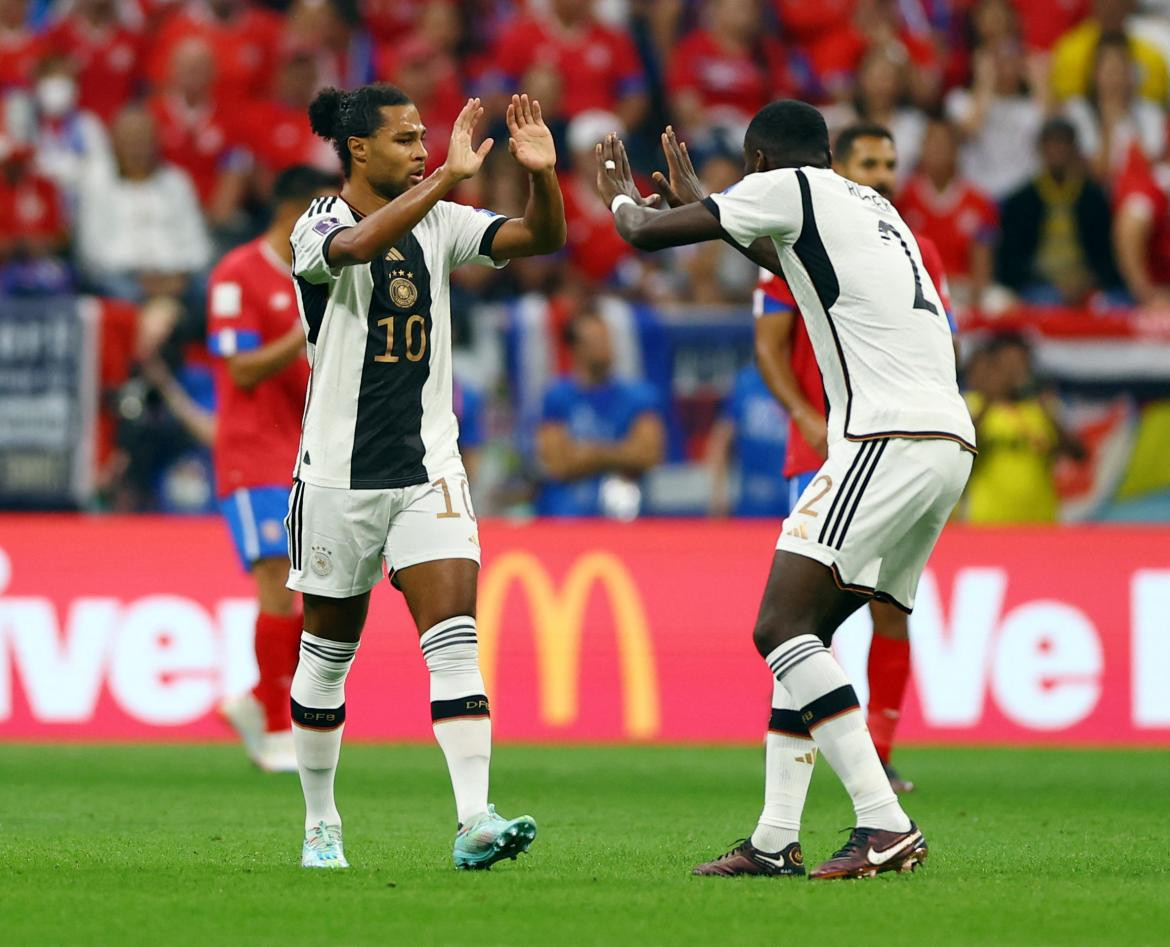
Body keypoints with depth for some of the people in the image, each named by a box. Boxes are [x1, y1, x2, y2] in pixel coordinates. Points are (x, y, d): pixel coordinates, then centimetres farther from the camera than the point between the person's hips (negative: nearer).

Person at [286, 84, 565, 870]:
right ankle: (321, 825, 25)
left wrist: (542, 175, -23)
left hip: (429, 466, 3)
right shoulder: (318, 229, -10)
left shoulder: (439, 222, 5)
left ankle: (476, 821, -21)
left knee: (455, 638, -12)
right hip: (339, 473, -3)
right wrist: (448, 177, -41)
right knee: (329, 652, 9)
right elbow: (357, 246, -34)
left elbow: (543, 237, -3)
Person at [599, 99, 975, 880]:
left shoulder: (788, 189, 1)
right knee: (804, 631, 14)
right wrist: (704, 208, 59)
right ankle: (776, 842, 13)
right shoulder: (872, 205, 26)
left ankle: (886, 825, -21)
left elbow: (647, 233, 5)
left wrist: (624, 197, 28)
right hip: (950, 442, 9)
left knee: (782, 627, -11)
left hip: (888, 437, -9)